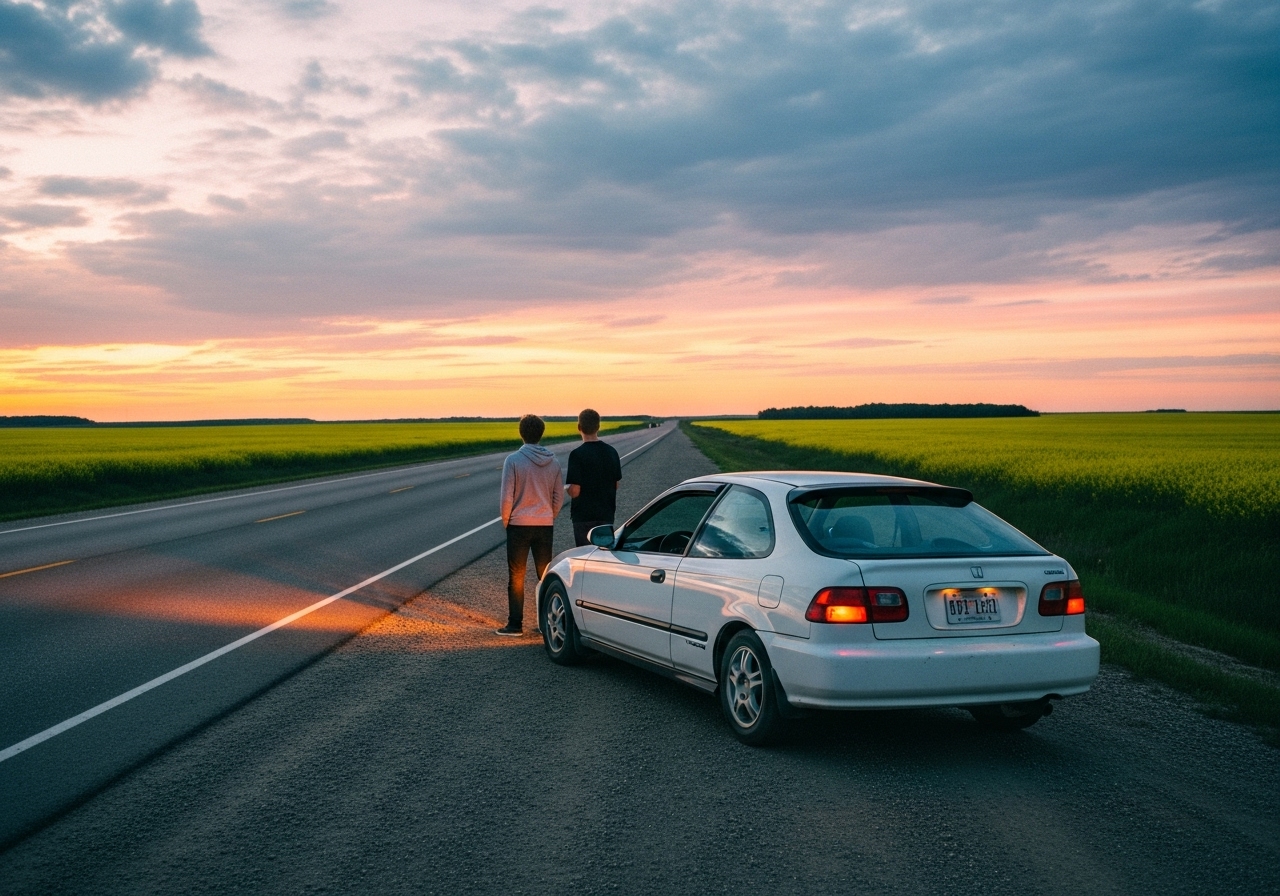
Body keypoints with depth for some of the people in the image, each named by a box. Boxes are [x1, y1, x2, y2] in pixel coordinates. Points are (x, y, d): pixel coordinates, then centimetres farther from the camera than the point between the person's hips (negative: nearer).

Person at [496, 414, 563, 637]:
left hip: (519, 525, -3)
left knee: (516, 577, 5)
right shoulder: (553, 462, 2)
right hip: (545, 526, 4)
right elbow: (559, 498, 6)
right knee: (545, 576, 12)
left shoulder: (513, 460, -11)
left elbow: (507, 497, -11)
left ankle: (515, 625, 7)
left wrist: (505, 521, 4)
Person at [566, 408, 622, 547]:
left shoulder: (577, 454, -16)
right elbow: (617, 484, 9)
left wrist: (568, 488, 3)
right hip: (607, 513, 5)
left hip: (583, 515, -5)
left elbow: (574, 491, -18)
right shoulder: (611, 451, 1)